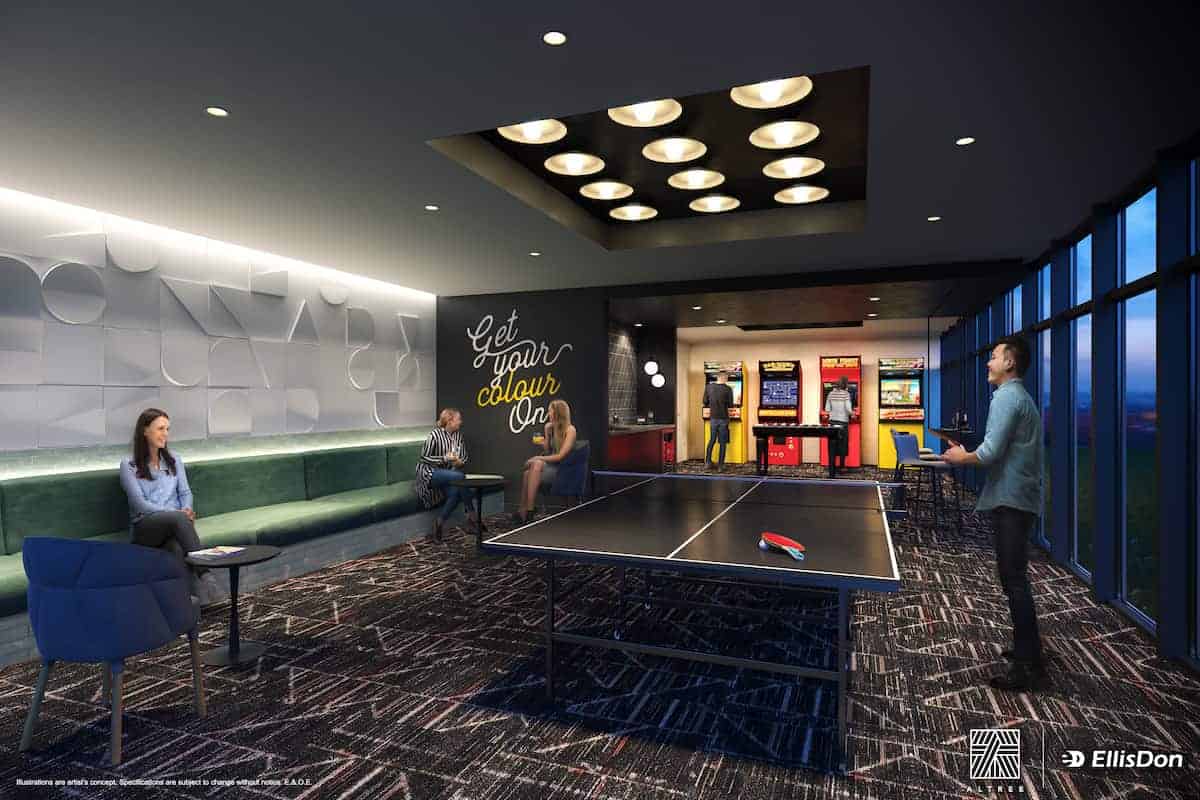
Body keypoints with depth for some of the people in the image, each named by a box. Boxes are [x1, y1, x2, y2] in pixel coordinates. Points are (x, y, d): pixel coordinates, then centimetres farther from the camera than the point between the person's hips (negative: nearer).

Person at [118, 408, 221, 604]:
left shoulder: (174, 460, 18)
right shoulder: (129, 465, 4)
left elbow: (185, 493, 12)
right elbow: (139, 503, -6)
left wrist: (187, 511, -12)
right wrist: (179, 513, -19)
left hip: (174, 523, 3)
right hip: (145, 526, -3)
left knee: (178, 549, -34)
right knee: (178, 519, -38)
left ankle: (191, 595, -50)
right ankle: (204, 574, -46)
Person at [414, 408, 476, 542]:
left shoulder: (458, 435, 7)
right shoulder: (435, 435, -11)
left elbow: (464, 456, 12)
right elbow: (424, 458, -9)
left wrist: (460, 462, -11)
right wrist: (445, 458, -19)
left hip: (447, 473, 6)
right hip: (430, 472, -6)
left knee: (455, 492, -28)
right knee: (459, 476, -31)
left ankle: (439, 521, -10)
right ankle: (471, 514, -20)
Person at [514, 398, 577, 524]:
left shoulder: (570, 430, -7)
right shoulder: (551, 428, 12)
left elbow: (561, 456, -15)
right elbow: (547, 452, 14)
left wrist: (538, 458, -14)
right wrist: (547, 434, 4)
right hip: (549, 466, 5)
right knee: (527, 473, -26)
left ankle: (528, 512, -28)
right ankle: (523, 511, -30)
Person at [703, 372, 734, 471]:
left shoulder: (708, 387, -1)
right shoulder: (728, 389, -10)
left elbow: (705, 402, 5)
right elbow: (730, 405, -6)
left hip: (713, 418, 3)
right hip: (723, 418, -3)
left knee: (711, 440, 17)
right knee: (722, 443, 5)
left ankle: (707, 463, 15)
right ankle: (720, 466, 6)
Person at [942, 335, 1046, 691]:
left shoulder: (1007, 397, -14)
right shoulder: (1021, 396, 18)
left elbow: (990, 453, -21)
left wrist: (962, 458, -4)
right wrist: (969, 454, 15)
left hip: (1011, 500, -10)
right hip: (1020, 497, 10)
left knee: (1014, 580, -6)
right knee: (1015, 577, 18)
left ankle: (1029, 666, 0)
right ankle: (1027, 648, 29)